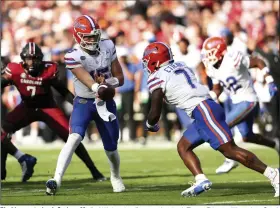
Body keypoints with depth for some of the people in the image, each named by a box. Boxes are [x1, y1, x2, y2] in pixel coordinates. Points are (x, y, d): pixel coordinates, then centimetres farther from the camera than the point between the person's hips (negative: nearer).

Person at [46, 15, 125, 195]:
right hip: (84, 103, -3)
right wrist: (98, 89, -52)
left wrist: (107, 82, -22)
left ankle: (116, 177, 41)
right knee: (74, 138, -26)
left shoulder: (108, 47, -5)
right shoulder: (73, 57, -18)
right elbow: (89, 82, -31)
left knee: (111, 147, 11)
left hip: (106, 101, 3)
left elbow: (120, 79, -1)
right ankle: (57, 179, -31)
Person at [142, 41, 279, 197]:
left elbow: (155, 113, 1)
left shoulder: (157, 78, -1)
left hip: (203, 111, -9)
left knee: (230, 150, -12)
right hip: (207, 107, 9)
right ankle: (201, 180, -5)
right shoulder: (181, 66, 21)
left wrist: (150, 125, 23)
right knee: (183, 147, 13)